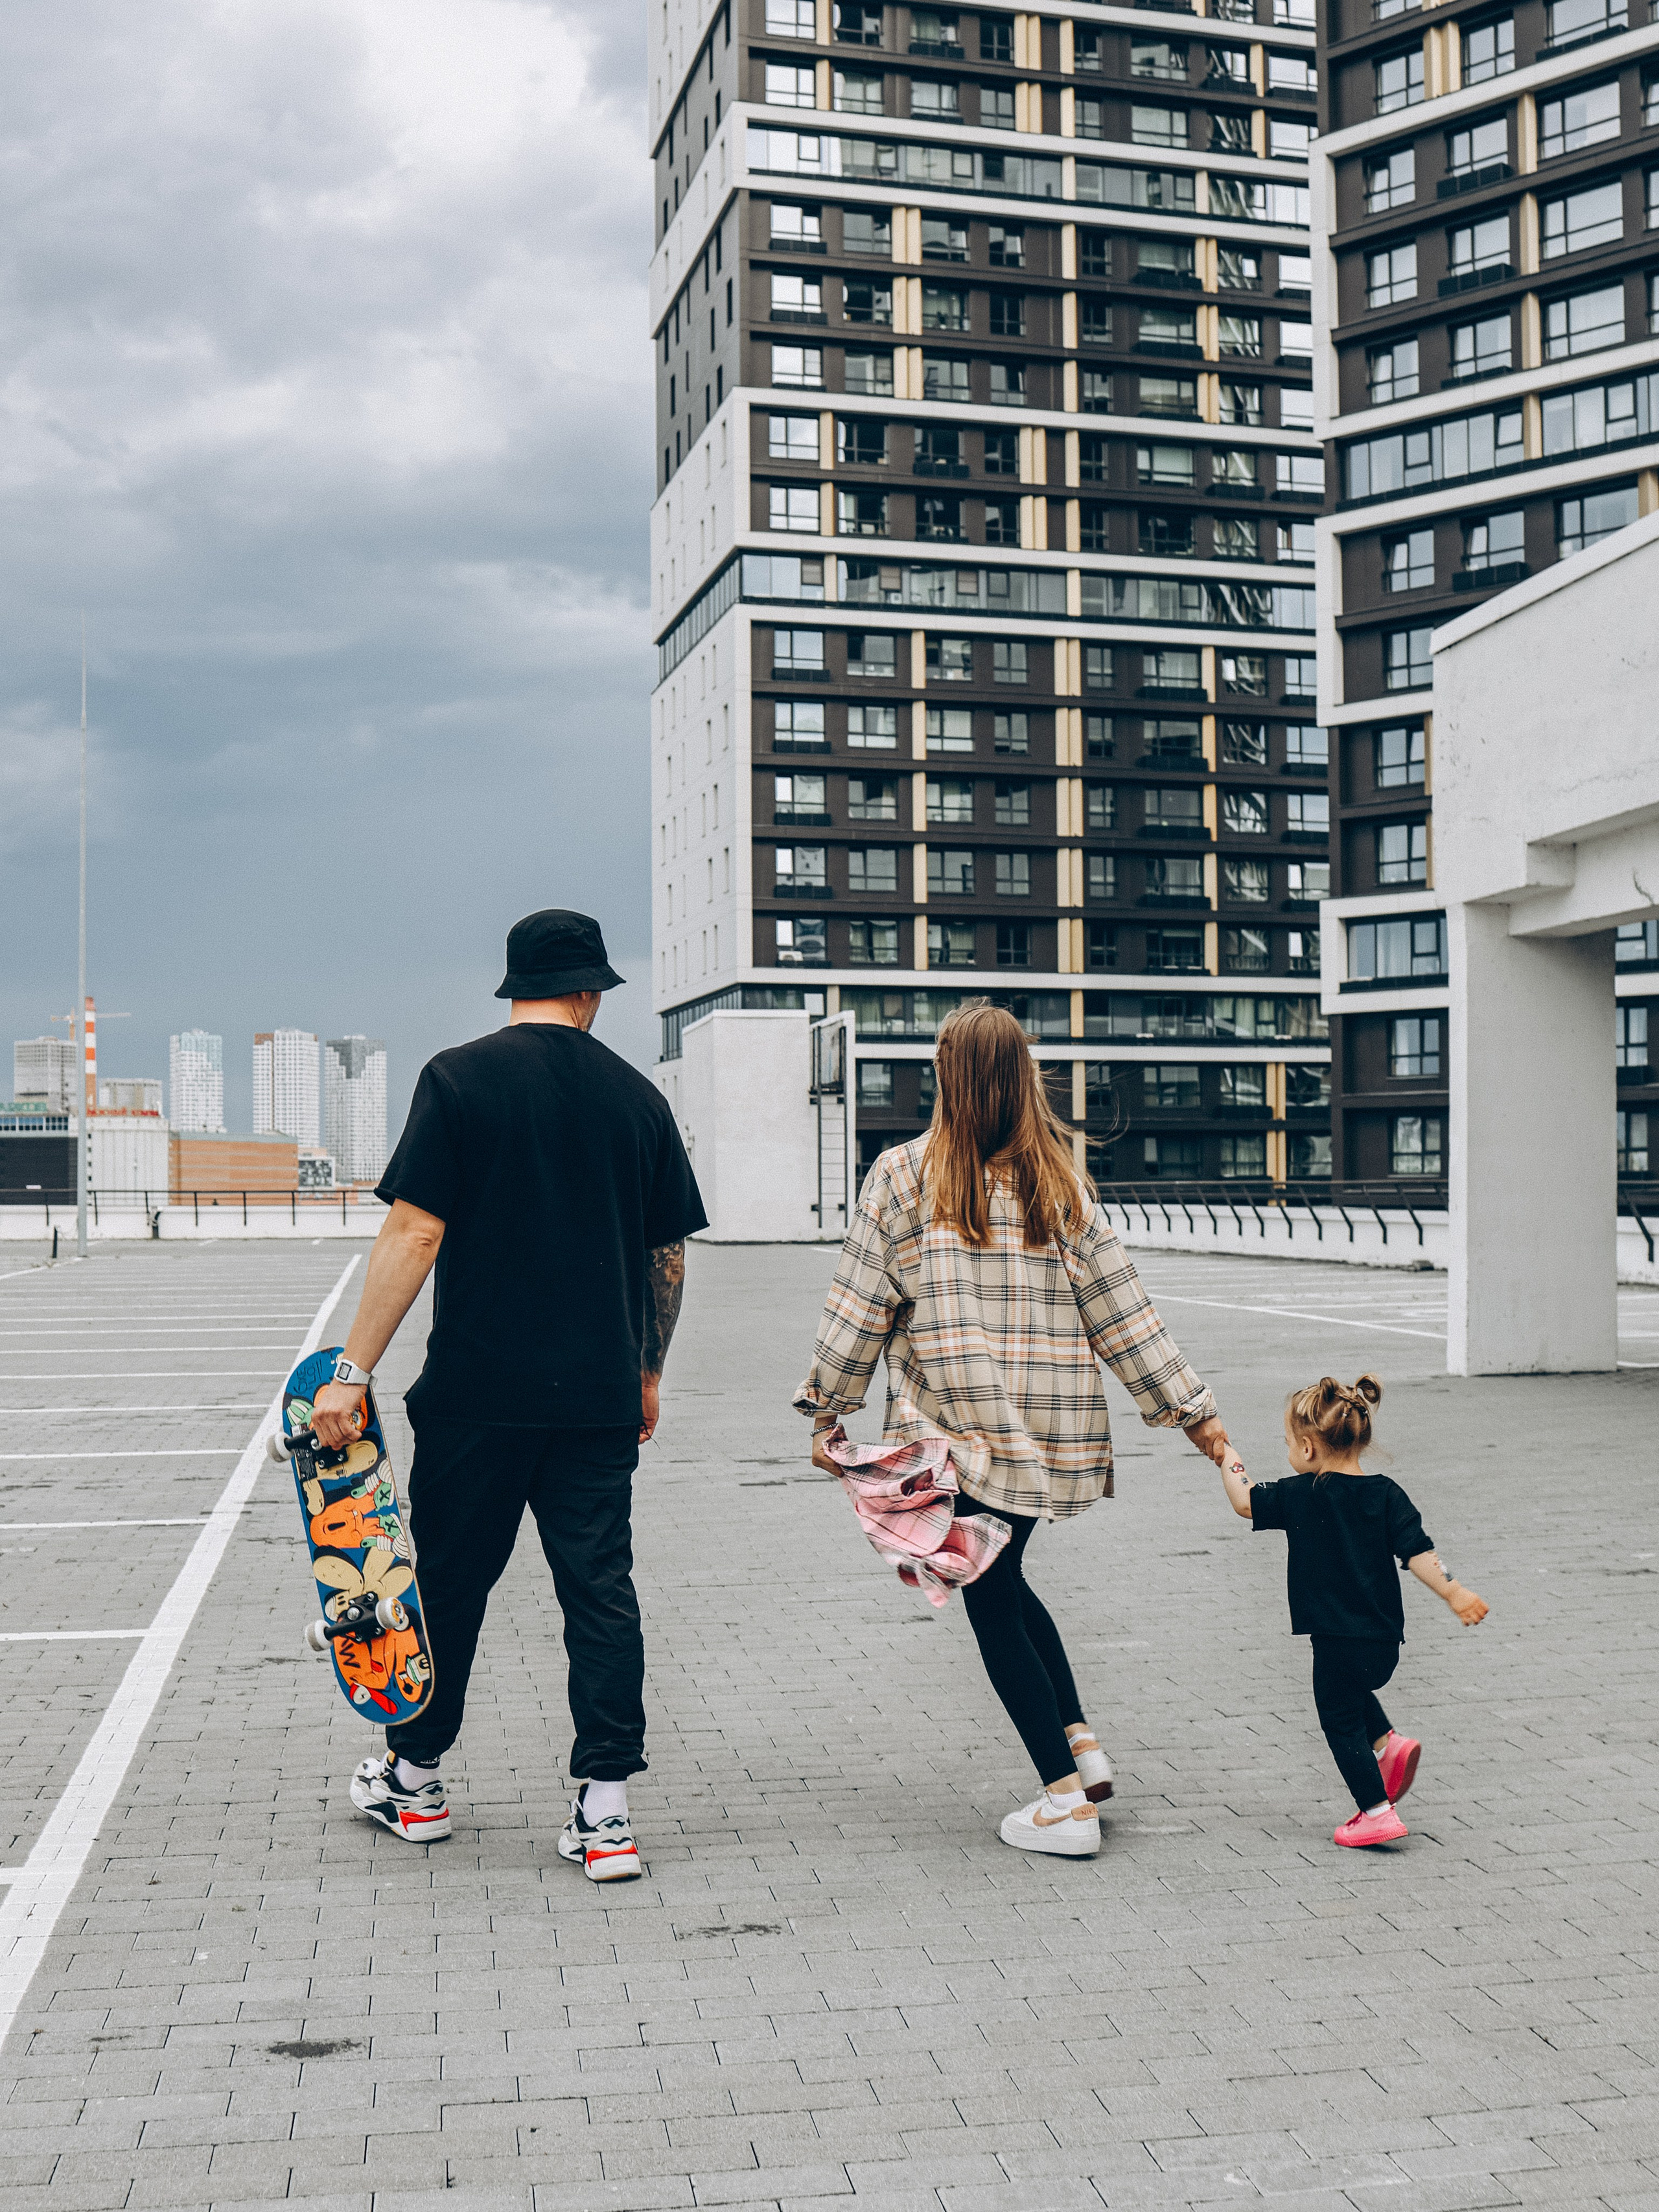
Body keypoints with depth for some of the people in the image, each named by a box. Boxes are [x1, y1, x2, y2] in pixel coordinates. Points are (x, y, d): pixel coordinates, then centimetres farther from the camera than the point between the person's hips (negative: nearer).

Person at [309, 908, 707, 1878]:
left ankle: (413, 1778, 29)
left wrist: (352, 1371, -9)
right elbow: (669, 1259, 10)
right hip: (600, 1392, 2)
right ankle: (607, 1809, 6)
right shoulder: (637, 1096, 6)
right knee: (601, 1588, 6)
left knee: (449, 1577, 12)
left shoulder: (460, 1077, -4)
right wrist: (648, 1376, 23)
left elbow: (414, 1233, -12)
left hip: (478, 1389, -2)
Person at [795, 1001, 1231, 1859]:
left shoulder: (903, 1175, -4)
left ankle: (1066, 1801, 3)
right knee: (1004, 1580, 23)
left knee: (988, 1597, 4)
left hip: (961, 1426, -4)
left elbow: (859, 1304, -2)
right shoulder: (1062, 1184, 5)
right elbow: (1121, 1311, 7)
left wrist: (827, 1408, 6)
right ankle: (1081, 1743, 17)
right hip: (1051, 1427, 5)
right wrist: (1192, 1410, 13)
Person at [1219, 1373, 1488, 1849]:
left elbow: (1245, 1502, 4)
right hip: (1385, 1638, 5)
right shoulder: (1385, 1494, -2)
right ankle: (1387, 1743, 14)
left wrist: (1228, 1460, 19)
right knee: (1351, 1694, 32)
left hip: (1338, 1638, -5)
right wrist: (1454, 1593, -7)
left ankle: (1378, 1813, 5)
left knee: (1341, 1720, 8)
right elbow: (1417, 1553, -9)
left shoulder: (1298, 1495, -10)